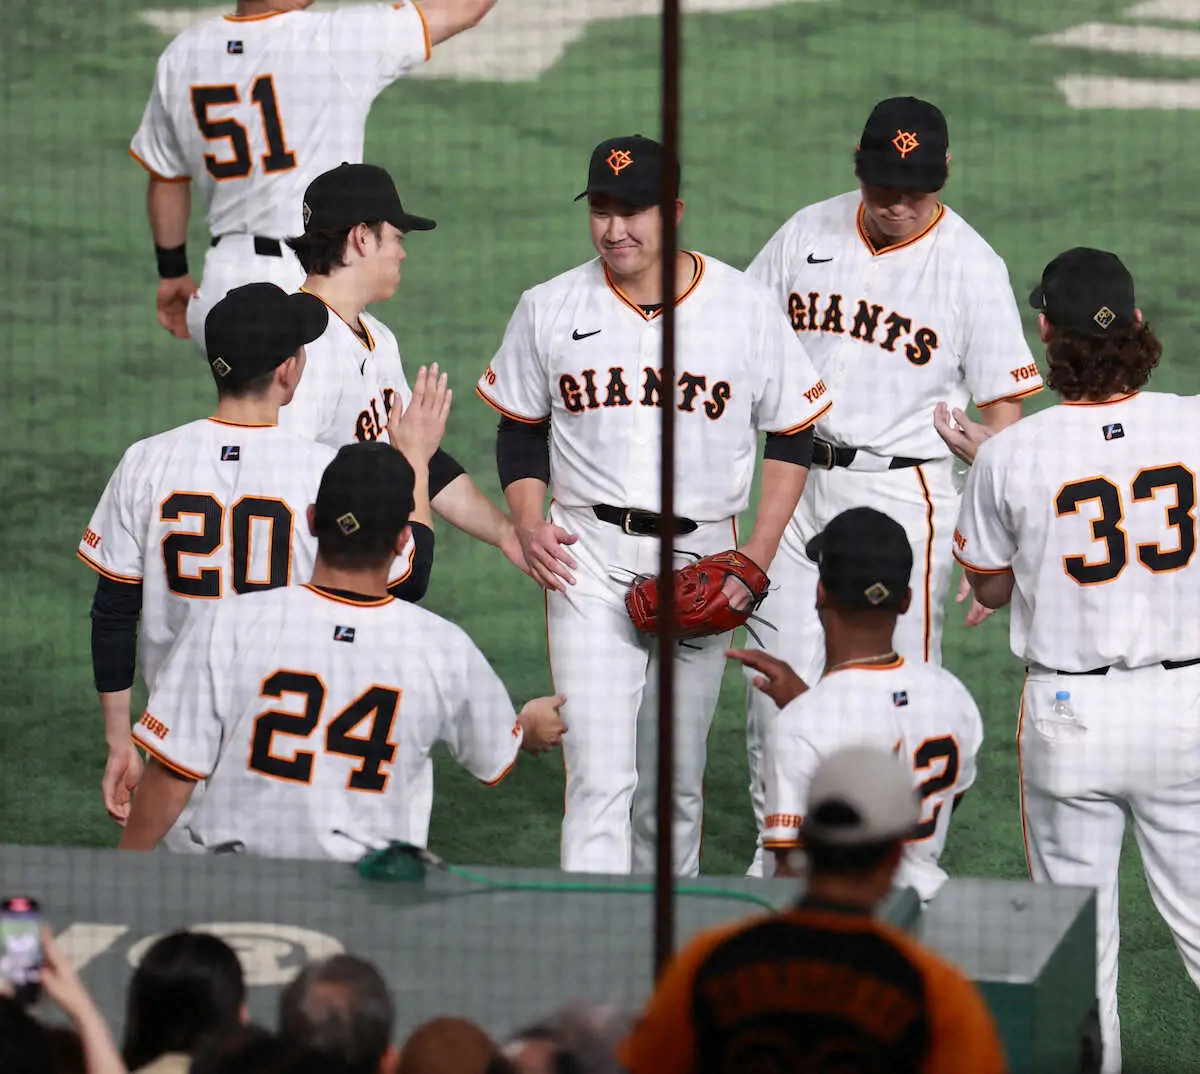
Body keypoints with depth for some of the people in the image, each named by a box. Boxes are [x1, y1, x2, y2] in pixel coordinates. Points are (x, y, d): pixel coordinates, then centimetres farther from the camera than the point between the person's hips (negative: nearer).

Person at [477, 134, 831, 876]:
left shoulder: (746, 308, 0)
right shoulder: (550, 309, 3)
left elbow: (792, 433, 7)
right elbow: (521, 429, 14)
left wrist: (760, 551, -3)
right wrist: (529, 526, -3)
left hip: (701, 557, 1)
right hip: (589, 557, -1)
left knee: (674, 780, 11)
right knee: (600, 773, -12)